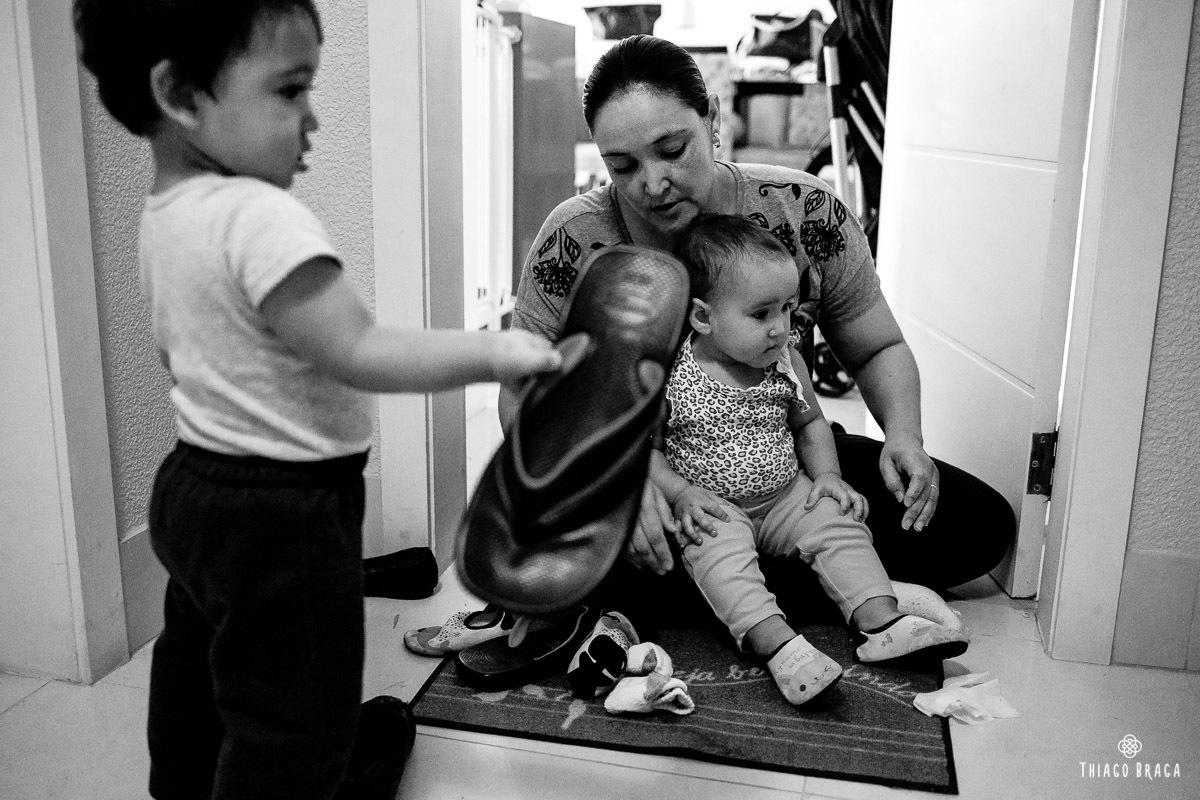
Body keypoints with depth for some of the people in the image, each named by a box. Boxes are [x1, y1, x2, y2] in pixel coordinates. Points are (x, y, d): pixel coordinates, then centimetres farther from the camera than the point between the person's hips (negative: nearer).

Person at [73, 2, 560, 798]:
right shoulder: (261, 215, -25)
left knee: (198, 668, 28)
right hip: (282, 517, -10)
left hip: (195, 484, 10)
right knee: (297, 724, 4)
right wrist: (493, 351, -22)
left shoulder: (164, 213, 5)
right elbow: (358, 355, -29)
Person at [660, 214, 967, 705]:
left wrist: (827, 475, 0)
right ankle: (776, 643, -40)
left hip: (787, 496, 5)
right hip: (713, 507, -4)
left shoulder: (787, 364, 0)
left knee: (839, 526, -15)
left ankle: (881, 623, -16)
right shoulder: (669, 373, -14)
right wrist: (679, 492, -21)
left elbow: (809, 422, 16)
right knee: (719, 550, -32)